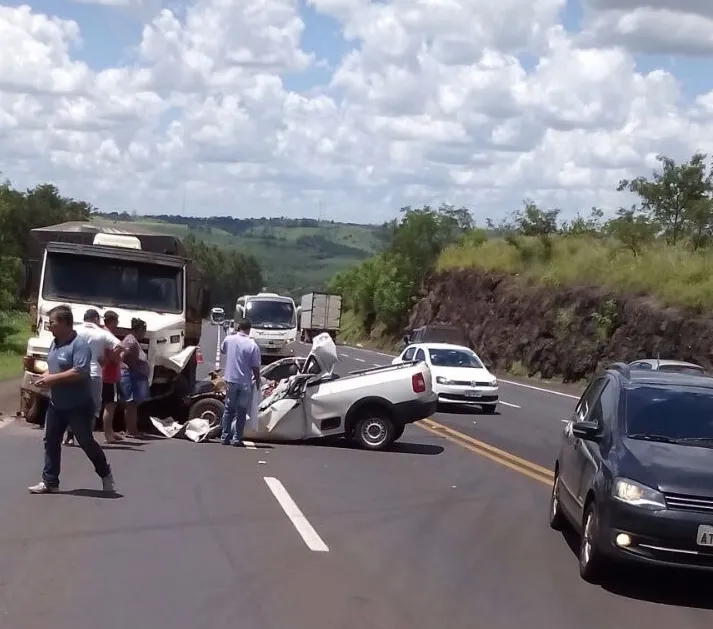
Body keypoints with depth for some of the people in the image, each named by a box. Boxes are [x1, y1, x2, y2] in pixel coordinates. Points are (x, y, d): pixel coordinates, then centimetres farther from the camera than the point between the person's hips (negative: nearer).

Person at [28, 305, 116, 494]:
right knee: (51, 441, 7)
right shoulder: (55, 343, 9)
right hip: (56, 404, 8)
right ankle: (50, 482, 13)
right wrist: (45, 377, -1)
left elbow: (80, 372, -29)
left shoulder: (79, 344, -20)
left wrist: (52, 379, -25)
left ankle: (106, 474, 21)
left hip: (78, 406, -8)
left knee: (86, 442, 3)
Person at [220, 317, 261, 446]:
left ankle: (225, 437, 12)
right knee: (241, 411, 5)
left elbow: (222, 350, 18)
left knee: (229, 409, 13)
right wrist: (258, 382, 3)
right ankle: (237, 439, 3)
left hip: (230, 380, 3)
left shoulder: (229, 339, -5)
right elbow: (255, 367, -10)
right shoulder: (253, 345, -14)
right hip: (245, 382, -3)